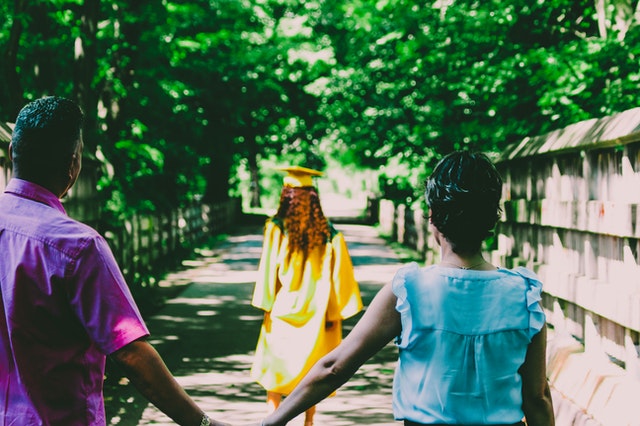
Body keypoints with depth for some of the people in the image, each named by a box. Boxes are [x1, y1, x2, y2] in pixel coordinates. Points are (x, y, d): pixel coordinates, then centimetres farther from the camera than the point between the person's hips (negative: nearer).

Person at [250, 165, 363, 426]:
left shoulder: (276, 229, -11)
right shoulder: (328, 234, -5)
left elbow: (269, 270, -9)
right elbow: (338, 275, -5)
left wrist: (266, 305, -2)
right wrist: (335, 312, 1)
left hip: (283, 310, -2)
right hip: (315, 315, 2)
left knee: (275, 368, 12)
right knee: (311, 371, 14)